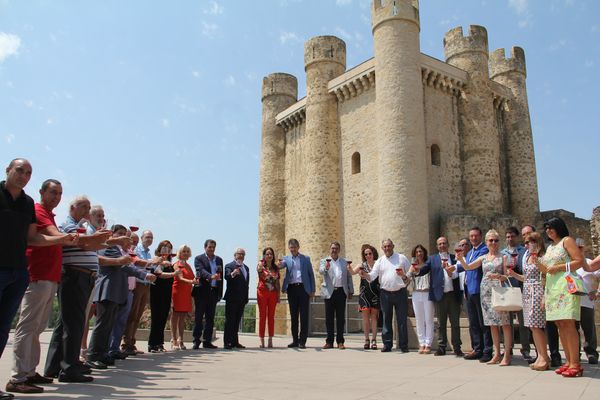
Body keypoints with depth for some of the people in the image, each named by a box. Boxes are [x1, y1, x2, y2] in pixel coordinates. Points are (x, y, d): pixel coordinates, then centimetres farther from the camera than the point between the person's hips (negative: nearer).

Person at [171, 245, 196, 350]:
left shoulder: (188, 266, 19)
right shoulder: (177, 265, -3)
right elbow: (180, 278, -17)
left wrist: (195, 281, -4)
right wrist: (191, 281, -33)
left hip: (187, 293, 7)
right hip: (178, 292, -7)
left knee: (183, 317, 7)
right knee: (175, 316, -3)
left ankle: (180, 340, 9)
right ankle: (174, 341, -1)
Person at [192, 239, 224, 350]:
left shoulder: (219, 260, 15)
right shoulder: (199, 259, 0)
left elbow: (221, 277, 12)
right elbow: (201, 270, -18)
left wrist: (220, 293, 5)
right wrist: (211, 276, -37)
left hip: (214, 292, 5)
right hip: (202, 291, -5)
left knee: (210, 317, 8)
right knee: (199, 317, 0)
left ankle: (207, 341, 14)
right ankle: (196, 341, 5)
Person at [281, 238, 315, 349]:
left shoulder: (306, 258, 9)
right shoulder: (286, 259, 11)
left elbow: (311, 274, 8)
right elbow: (281, 265, -11)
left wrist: (312, 290, 0)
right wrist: (279, 263, -35)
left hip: (303, 288, -2)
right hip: (291, 289, 2)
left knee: (304, 315, -3)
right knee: (293, 315, 6)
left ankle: (302, 341, 2)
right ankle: (295, 340, 14)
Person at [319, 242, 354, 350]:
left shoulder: (345, 262, 14)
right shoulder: (324, 261, 6)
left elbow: (349, 277, 14)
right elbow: (321, 271, -14)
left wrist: (351, 291, 9)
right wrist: (325, 267, -36)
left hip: (341, 291, 1)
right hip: (329, 292, -1)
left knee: (341, 318, 4)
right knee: (329, 317, 4)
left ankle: (340, 341, 10)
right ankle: (329, 341, 11)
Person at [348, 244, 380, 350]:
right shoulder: (362, 265, 7)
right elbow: (352, 272, -4)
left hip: (375, 293, -1)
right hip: (364, 294, 1)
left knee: (374, 317, 1)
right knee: (365, 317, 2)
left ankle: (374, 340, 5)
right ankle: (366, 340, 8)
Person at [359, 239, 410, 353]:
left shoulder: (402, 258, 5)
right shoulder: (380, 261, 8)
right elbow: (372, 275, -1)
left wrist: (404, 276, -13)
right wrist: (365, 275, -22)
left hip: (400, 293, -2)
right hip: (385, 293, 2)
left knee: (402, 320, 1)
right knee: (386, 320, 6)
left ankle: (404, 345, 9)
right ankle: (387, 344, 13)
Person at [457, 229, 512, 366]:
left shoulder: (503, 257, 5)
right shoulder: (483, 258, 14)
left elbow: (507, 276, 1)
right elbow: (467, 267, 8)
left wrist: (499, 276, -19)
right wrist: (461, 259, -10)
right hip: (486, 292, 4)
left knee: (504, 323, -8)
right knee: (492, 324, 7)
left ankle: (507, 355, -4)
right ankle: (496, 354, 13)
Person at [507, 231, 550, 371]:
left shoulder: (541, 258, -8)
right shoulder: (528, 257, 16)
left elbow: (546, 279, -13)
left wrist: (544, 297, -19)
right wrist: (514, 274, 7)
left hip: (537, 293, -8)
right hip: (528, 293, 8)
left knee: (536, 325, -9)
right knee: (532, 326, 7)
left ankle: (545, 358, 0)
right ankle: (540, 356, 13)